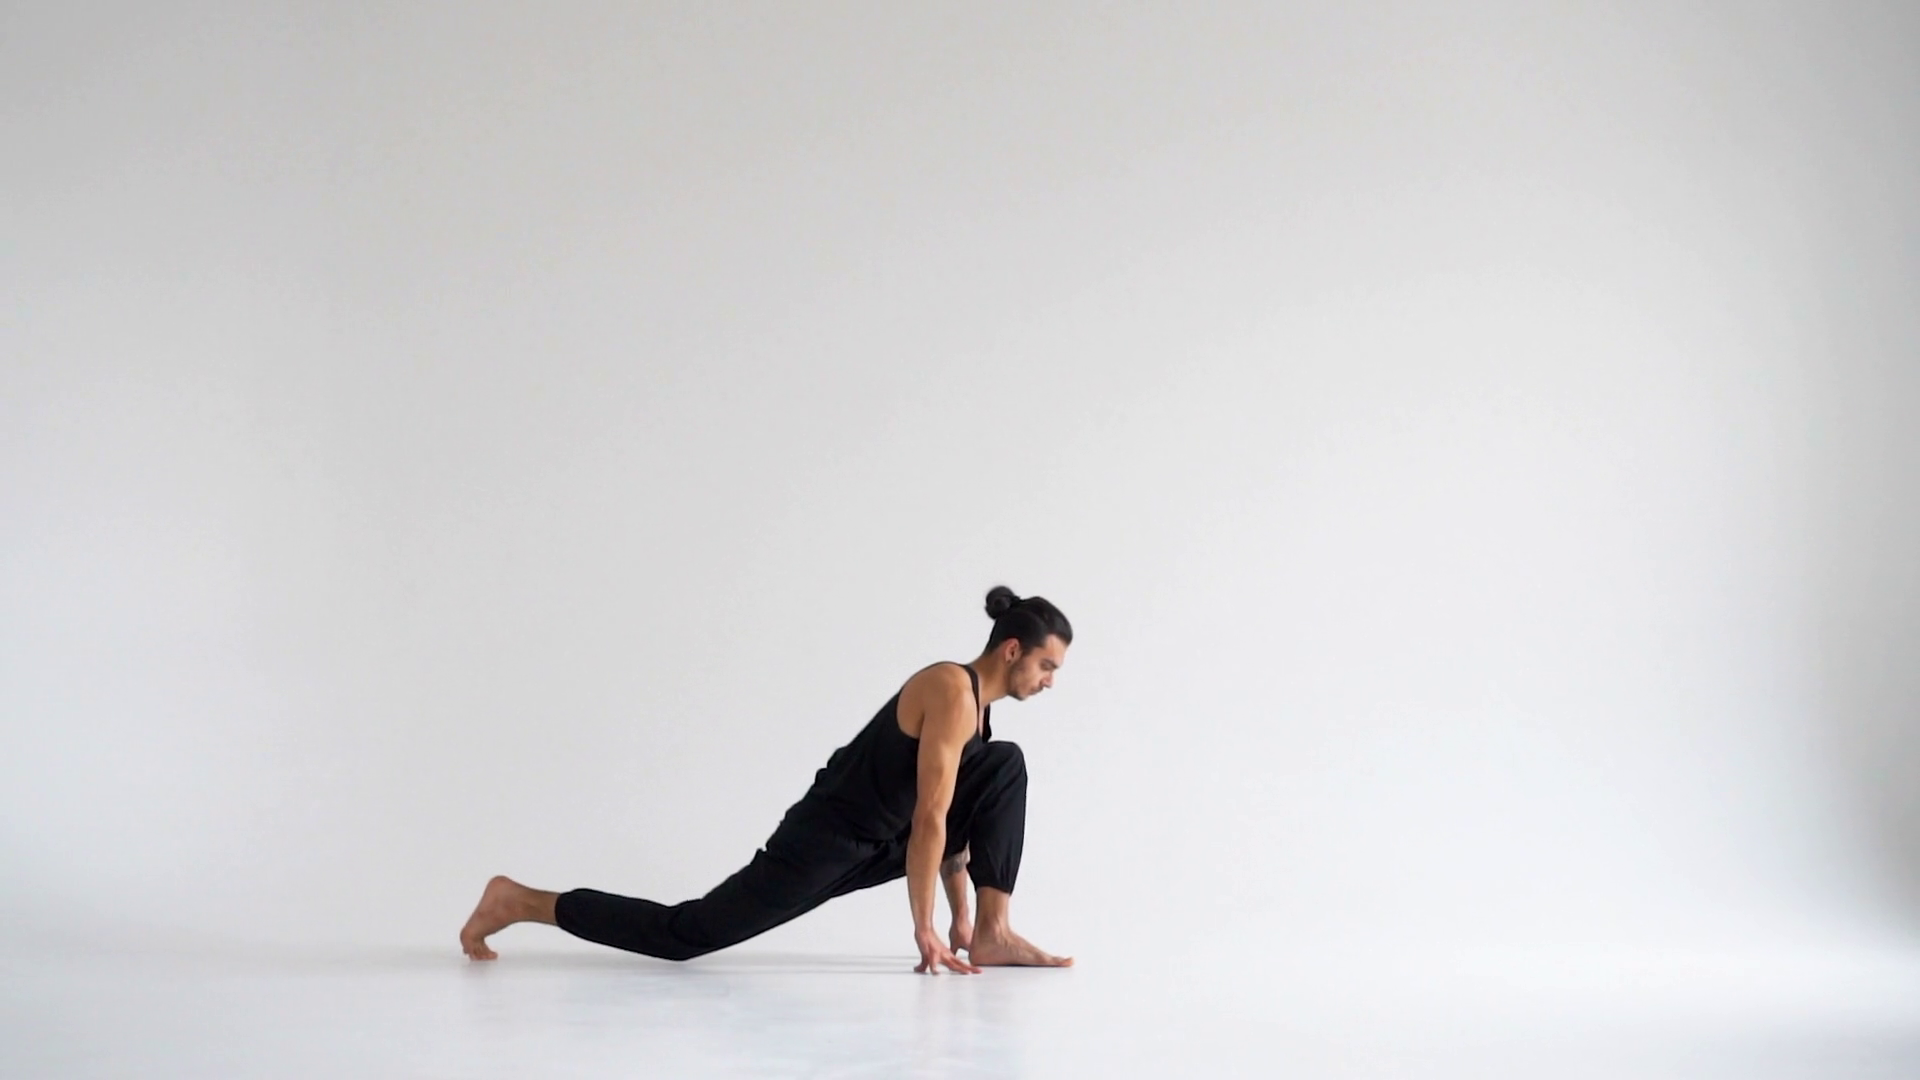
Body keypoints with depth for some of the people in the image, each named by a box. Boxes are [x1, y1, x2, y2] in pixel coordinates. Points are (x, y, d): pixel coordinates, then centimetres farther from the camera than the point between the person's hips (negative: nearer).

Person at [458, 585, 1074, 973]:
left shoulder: (974, 700, 10)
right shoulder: (952, 692, -21)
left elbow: (949, 816, 18)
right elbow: (929, 820, -23)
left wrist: (962, 916, 15)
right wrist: (925, 930, -19)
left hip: (872, 841, 9)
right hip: (825, 838, -9)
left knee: (1006, 769, 3)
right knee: (686, 933, -4)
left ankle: (992, 934, -2)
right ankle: (519, 902, 5)